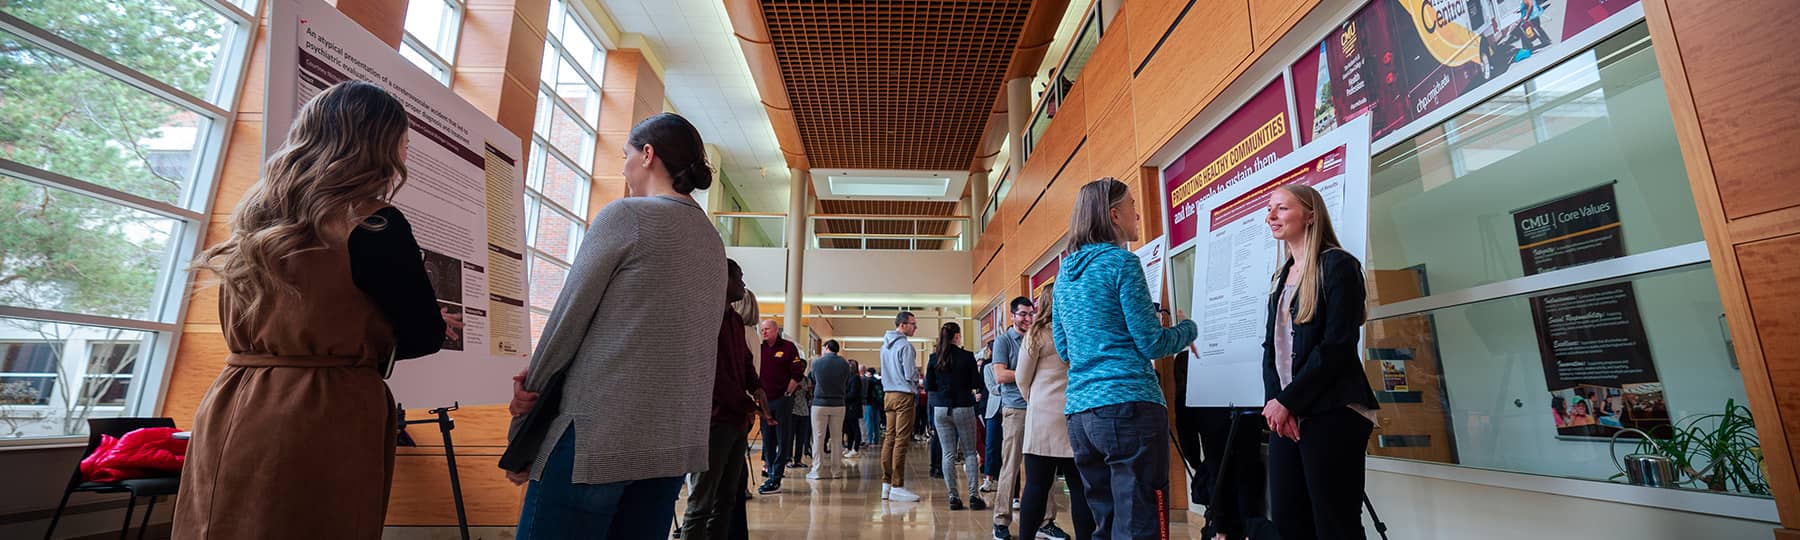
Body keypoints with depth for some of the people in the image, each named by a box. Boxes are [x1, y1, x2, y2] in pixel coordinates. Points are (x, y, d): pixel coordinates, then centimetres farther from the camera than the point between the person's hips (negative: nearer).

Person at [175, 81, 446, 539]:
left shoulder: (257, 215, 8)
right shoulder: (374, 224, -15)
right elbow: (424, 336, -7)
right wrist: (366, 344, 13)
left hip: (228, 418, 8)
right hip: (321, 425, -7)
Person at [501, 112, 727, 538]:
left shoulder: (625, 215, -6)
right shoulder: (712, 242, 14)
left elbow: (567, 319, -5)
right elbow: (669, 337, 12)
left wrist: (520, 437, 6)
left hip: (599, 433, -7)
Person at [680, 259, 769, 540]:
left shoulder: (736, 320, 18)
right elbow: (712, 371, -15)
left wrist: (756, 388, -1)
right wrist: (746, 404, -9)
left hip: (738, 420, 9)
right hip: (715, 419, -8)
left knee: (726, 499, 12)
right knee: (702, 502, -3)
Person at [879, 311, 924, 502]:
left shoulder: (885, 344, 14)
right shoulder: (905, 345, -14)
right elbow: (911, 375, -15)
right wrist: (917, 379, 5)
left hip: (889, 394, 9)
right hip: (904, 395, -9)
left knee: (890, 438, 11)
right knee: (901, 441, -6)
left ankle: (886, 484, 15)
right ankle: (897, 487, -4)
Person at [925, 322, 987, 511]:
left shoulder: (935, 357, 0)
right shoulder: (967, 356, -8)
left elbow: (928, 386, 3)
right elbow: (975, 383, -2)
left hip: (940, 409, 2)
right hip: (963, 408, -2)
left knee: (948, 454, 7)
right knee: (970, 453, 8)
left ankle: (953, 497, 6)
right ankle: (974, 496, 4)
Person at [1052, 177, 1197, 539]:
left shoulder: (1065, 272, 16)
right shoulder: (1121, 262, -6)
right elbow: (1151, 344, -7)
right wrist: (1188, 328, 11)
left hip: (1079, 411, 8)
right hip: (1128, 405, -8)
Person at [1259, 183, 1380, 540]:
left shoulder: (1337, 265, -4)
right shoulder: (1281, 276, 18)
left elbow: (1337, 345, -13)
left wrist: (1287, 401, -12)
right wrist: (1274, 401, -2)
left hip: (1331, 415, -7)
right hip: (1286, 415, 7)